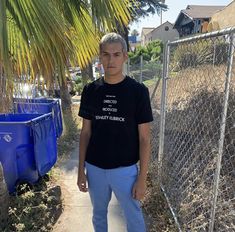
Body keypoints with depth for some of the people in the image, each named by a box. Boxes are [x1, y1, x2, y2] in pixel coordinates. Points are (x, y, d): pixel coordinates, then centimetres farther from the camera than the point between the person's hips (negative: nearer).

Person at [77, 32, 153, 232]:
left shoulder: (138, 91, -12)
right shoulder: (90, 90, -2)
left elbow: (144, 138, -9)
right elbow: (86, 132, 3)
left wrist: (142, 177, -10)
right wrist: (81, 169, 3)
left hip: (125, 169, -3)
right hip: (94, 168, 3)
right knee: (98, 215, 24)